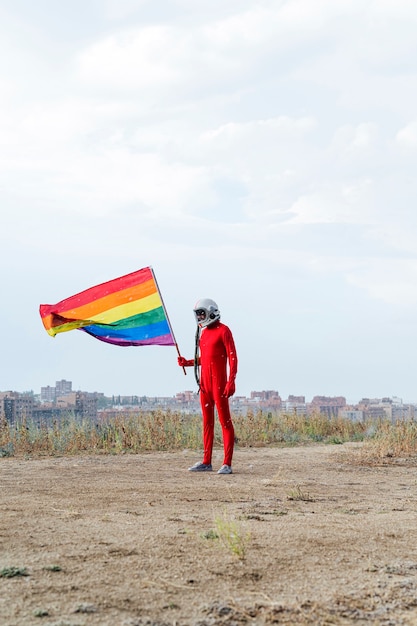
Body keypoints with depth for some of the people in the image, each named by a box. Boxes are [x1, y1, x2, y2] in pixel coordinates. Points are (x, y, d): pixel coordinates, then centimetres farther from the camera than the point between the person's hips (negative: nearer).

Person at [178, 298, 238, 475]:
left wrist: (231, 382, -18)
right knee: (207, 422, 11)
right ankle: (206, 462, 15)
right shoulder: (203, 332, 16)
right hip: (204, 382, 8)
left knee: (225, 421, -6)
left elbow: (232, 357, -12)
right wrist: (187, 362, 7)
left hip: (219, 383, -8)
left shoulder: (223, 331, -7)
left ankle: (227, 464, -7)